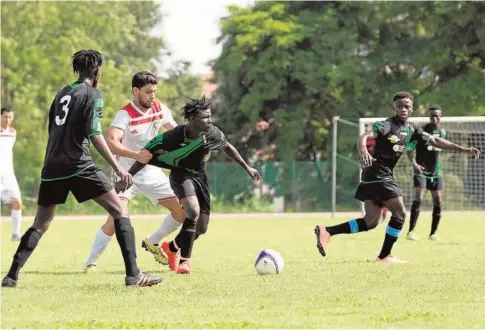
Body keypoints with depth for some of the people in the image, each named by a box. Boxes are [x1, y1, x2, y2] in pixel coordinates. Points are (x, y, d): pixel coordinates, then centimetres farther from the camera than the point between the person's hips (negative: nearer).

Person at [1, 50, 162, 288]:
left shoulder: (62, 94, 19)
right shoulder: (93, 94, -1)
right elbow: (94, 134, -12)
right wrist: (118, 168, -13)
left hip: (52, 167, 6)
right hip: (78, 165, -6)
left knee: (40, 225, 16)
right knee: (119, 210, -1)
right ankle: (133, 274, -12)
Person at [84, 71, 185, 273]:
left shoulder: (160, 110, -3)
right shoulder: (125, 115, -22)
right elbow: (111, 142, -36)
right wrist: (136, 155, -51)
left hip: (152, 173, 6)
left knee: (183, 210, 2)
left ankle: (152, 243, 24)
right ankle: (90, 263, -8)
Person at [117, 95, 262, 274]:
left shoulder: (213, 134, -18)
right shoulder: (175, 136, -30)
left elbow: (227, 147, 5)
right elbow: (146, 154, -22)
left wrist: (246, 167, 12)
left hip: (199, 176, 5)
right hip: (181, 175, -5)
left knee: (201, 228, 7)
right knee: (194, 211, -32)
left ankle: (172, 248, 37)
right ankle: (185, 261, -21)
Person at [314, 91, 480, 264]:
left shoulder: (411, 130, 10)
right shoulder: (387, 125, -14)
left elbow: (435, 141, 18)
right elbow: (364, 136, -29)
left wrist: (463, 149, 16)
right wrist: (363, 151, -51)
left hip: (385, 176, 8)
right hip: (378, 175, -8)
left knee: (370, 222, 6)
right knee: (399, 212, -4)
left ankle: (326, 231, 3)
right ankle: (385, 255, 4)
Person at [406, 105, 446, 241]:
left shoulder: (442, 132, 5)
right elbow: (409, 149, -12)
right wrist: (414, 163, -27)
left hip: (435, 172, 6)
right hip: (421, 170, -6)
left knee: (438, 201, 2)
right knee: (418, 198, -18)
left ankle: (433, 233, 12)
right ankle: (411, 231, -15)